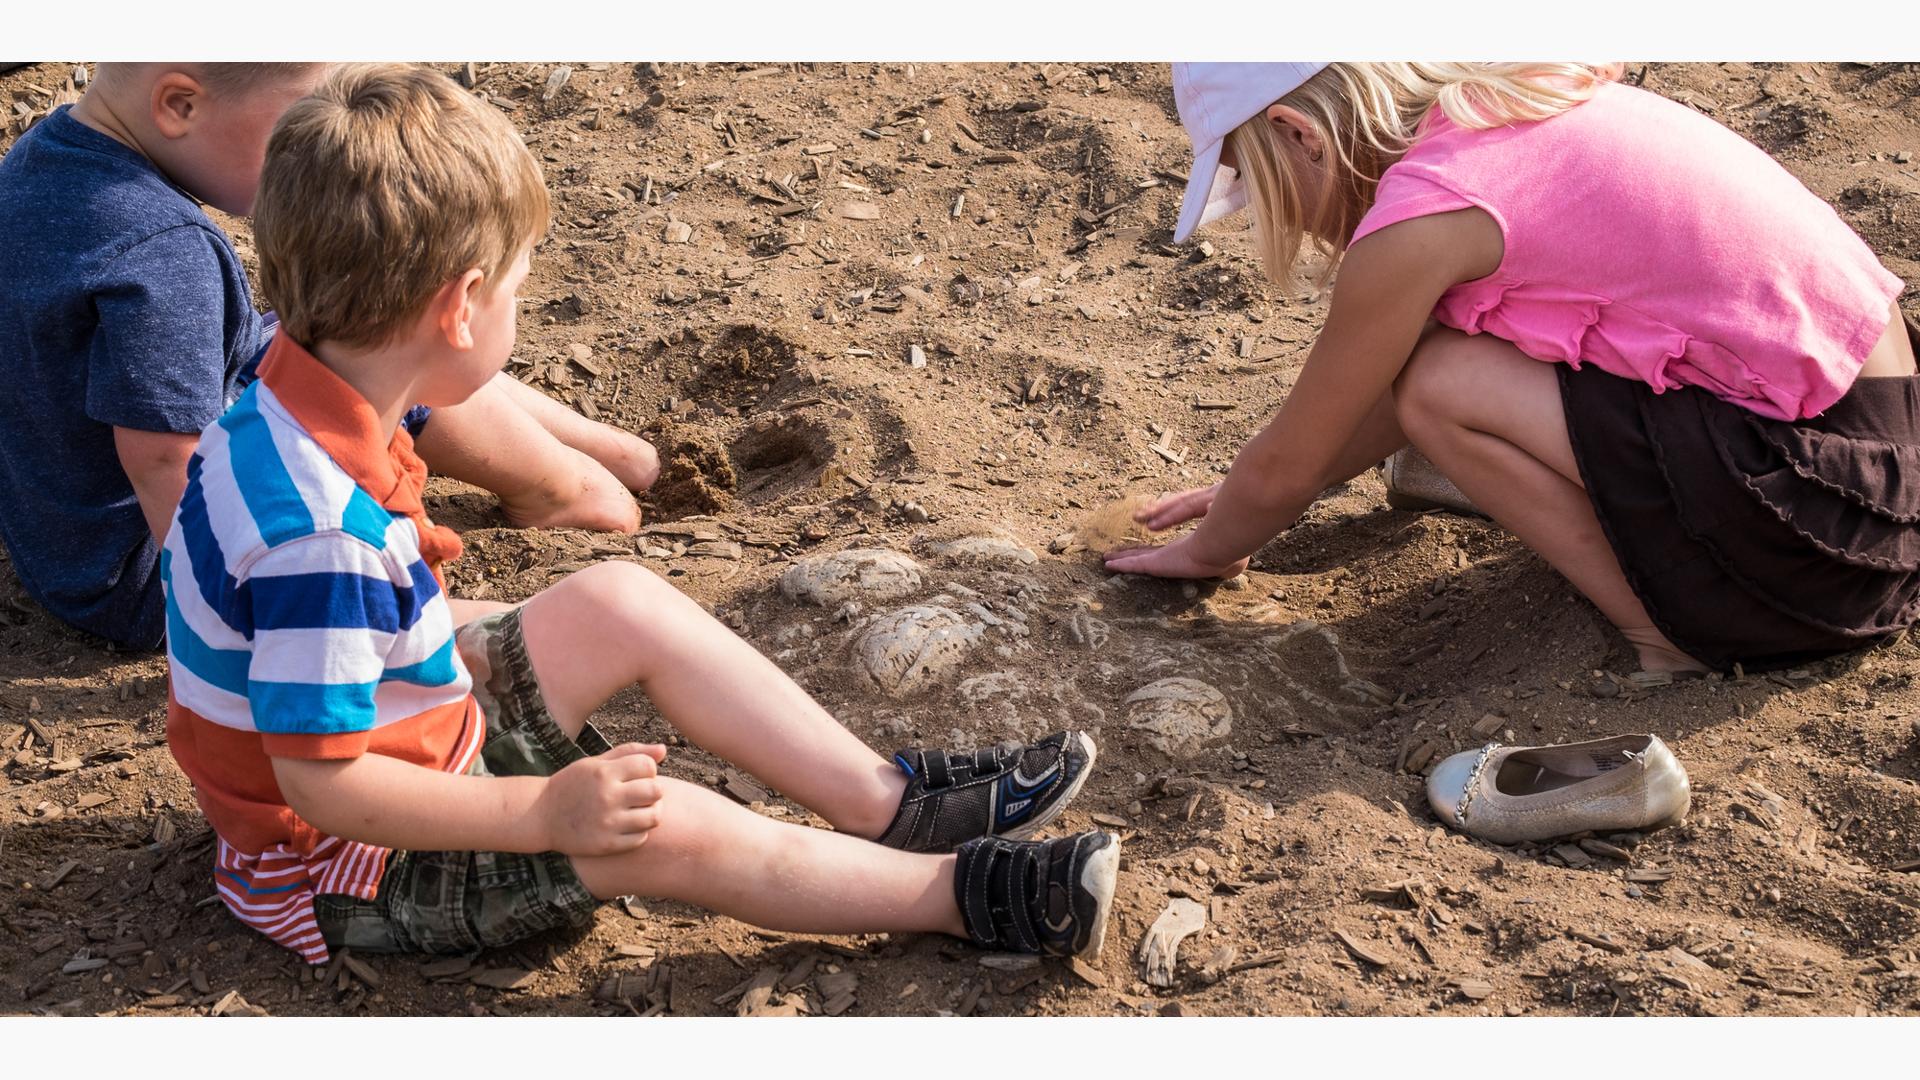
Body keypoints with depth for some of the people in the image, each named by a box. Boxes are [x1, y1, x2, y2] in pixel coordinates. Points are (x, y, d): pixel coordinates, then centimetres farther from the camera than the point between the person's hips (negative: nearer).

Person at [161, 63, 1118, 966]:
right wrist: (546, 813, -28)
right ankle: (960, 891, -4)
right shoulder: (323, 535, -36)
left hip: (412, 739, 10)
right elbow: (320, 781, -33)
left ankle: (887, 803, 5)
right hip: (338, 873, -10)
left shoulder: (289, 411, -6)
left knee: (624, 604, 3)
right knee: (672, 830, -20)